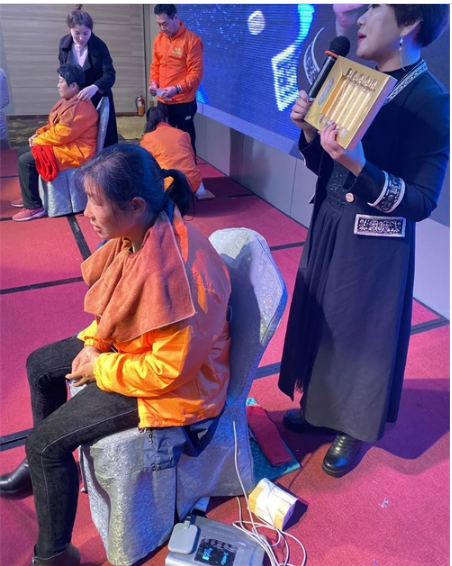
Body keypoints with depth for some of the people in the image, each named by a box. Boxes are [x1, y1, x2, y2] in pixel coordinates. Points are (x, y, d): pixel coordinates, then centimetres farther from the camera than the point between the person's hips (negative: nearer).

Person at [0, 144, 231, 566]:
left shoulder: (172, 271, -37)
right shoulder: (140, 231, -9)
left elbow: (172, 369, -29)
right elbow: (116, 305, 9)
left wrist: (101, 369, -17)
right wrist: (93, 342, -4)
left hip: (174, 383, -9)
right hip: (132, 343, 9)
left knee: (45, 442, -8)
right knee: (39, 365, 18)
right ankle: (42, 465, 42)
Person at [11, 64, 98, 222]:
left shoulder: (80, 107, -22)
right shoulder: (69, 101, 13)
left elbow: (61, 134, -26)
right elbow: (54, 125, 21)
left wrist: (38, 140, -12)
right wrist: (38, 134, 3)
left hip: (74, 151, -11)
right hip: (64, 145, 11)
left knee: (25, 161, -19)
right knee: (23, 152, 15)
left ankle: (34, 207, -12)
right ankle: (28, 197, 25)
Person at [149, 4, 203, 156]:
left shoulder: (191, 40, -10)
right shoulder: (158, 39, 8)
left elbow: (196, 72, -14)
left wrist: (177, 89, -24)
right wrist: (153, 82, -3)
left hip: (184, 102, -6)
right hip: (163, 101, 6)